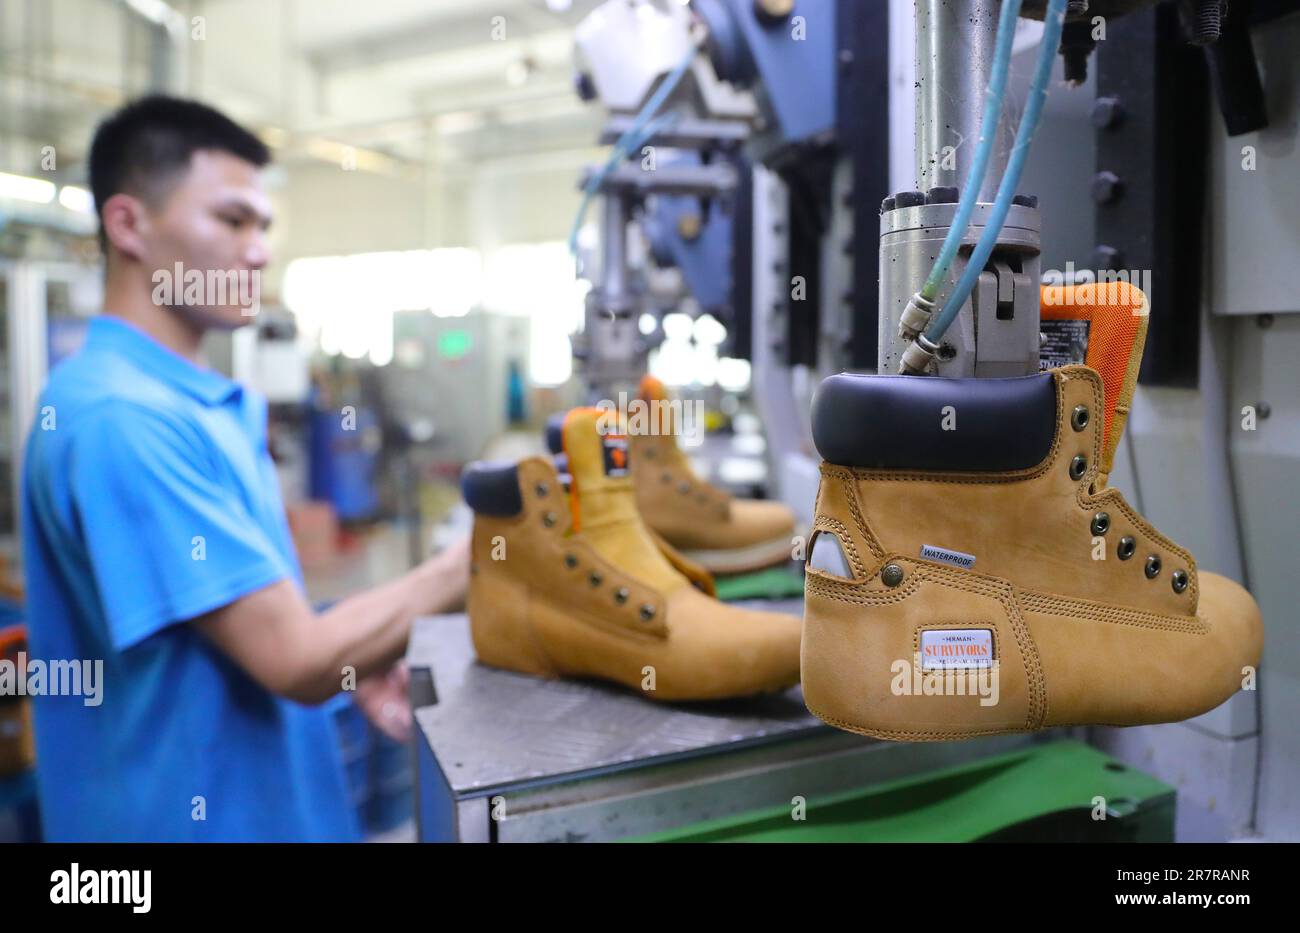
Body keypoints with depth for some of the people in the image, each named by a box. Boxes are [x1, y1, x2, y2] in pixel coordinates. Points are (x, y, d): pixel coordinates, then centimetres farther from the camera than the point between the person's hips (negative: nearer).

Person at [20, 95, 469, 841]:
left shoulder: (210, 405, 6)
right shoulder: (119, 416, -23)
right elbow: (298, 662, -25)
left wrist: (353, 662, -3)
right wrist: (479, 558, -20)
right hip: (191, 815, -8)